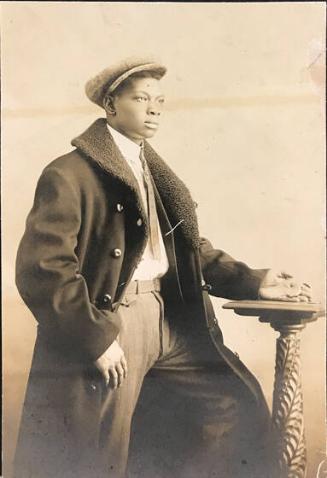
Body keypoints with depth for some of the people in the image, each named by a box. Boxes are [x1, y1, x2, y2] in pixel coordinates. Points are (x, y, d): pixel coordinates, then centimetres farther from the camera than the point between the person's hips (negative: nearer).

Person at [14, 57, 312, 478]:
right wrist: (97, 339, -18)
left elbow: (191, 250, 14)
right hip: (104, 327, -7)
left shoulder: (156, 174, 12)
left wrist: (254, 283, 6)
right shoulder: (70, 174, -11)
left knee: (236, 399, 11)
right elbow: (41, 268, -18)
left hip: (166, 321, 7)